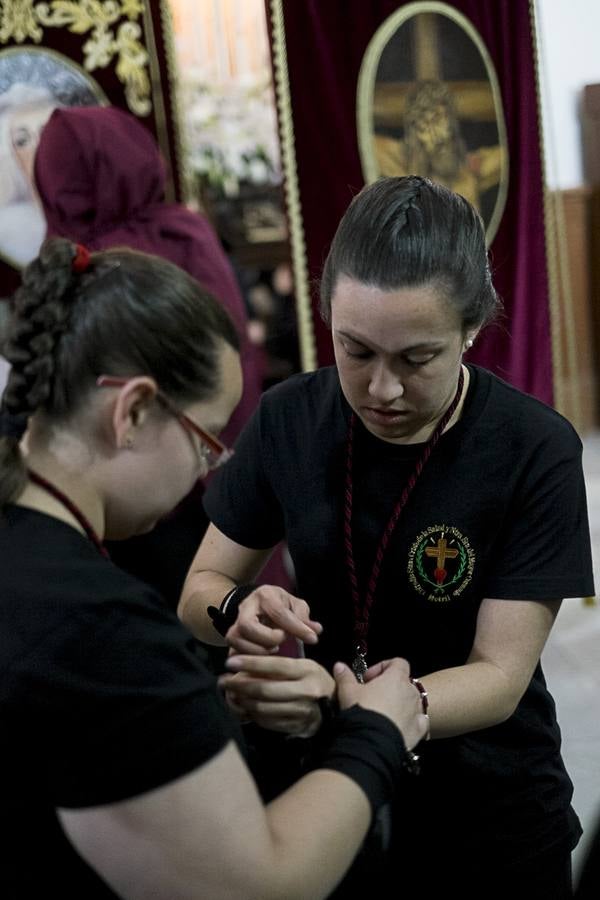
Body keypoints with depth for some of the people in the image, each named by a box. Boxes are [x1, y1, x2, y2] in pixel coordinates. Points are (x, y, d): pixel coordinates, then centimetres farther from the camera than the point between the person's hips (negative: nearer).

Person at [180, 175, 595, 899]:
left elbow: (500, 675, -23)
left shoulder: (538, 451, -22)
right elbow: (201, 589, -4)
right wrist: (240, 610, -28)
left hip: (489, 801, -2)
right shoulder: (289, 419, -13)